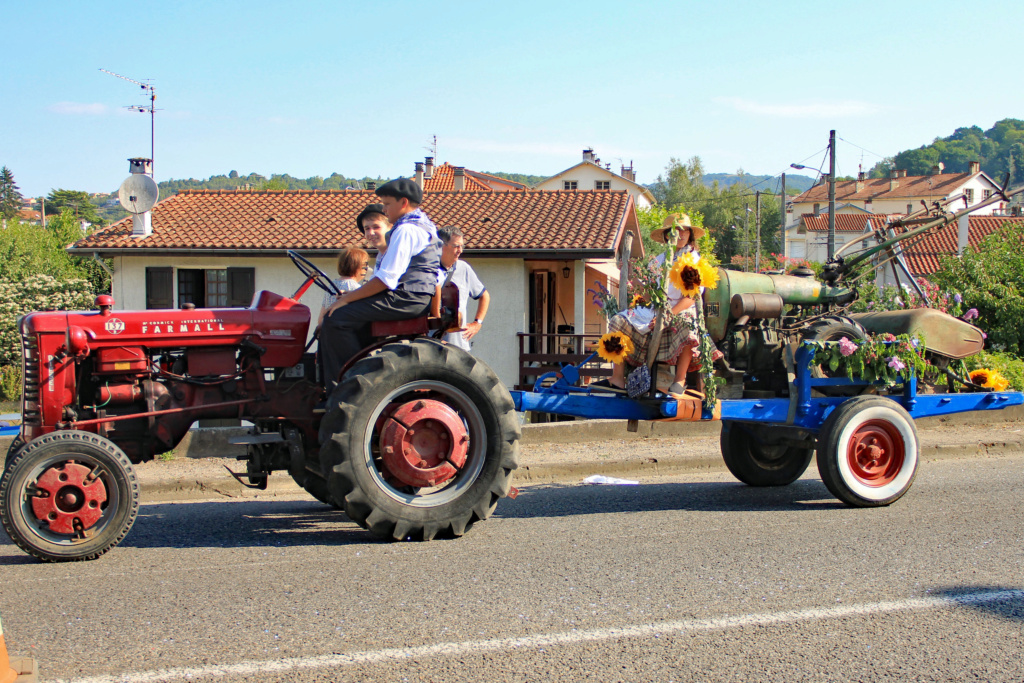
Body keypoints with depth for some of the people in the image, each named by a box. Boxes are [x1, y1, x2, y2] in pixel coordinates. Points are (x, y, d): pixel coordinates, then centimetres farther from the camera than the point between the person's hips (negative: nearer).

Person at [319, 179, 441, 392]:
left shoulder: (406, 230, -13)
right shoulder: (422, 225, 21)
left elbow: (386, 279, -20)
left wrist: (347, 298, -13)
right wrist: (353, 295, 16)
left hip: (404, 300, -11)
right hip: (416, 299, 11)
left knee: (335, 320, -14)